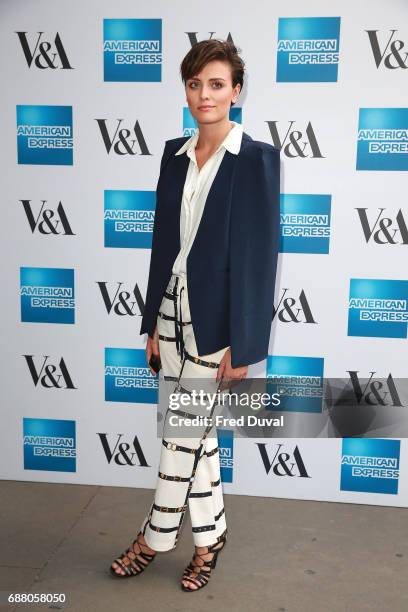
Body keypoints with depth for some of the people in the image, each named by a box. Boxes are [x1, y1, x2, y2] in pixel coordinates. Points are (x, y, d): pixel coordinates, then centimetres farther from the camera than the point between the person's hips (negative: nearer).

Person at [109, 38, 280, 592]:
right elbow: (163, 241, 10)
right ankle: (210, 535, 33)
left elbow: (260, 255, -12)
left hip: (218, 318, -6)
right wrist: (153, 322, 10)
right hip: (175, 310, 6)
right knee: (195, 431, 14)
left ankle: (155, 539, 27)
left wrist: (243, 344, -14)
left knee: (185, 433, 5)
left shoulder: (256, 159, -10)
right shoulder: (175, 153, 8)